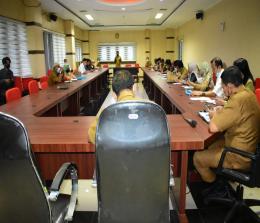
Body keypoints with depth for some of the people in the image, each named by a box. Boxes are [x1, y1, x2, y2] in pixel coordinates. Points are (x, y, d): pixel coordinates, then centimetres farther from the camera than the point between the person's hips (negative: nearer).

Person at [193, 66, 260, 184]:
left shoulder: (238, 100, -29)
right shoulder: (247, 93, 1)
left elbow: (213, 127, -29)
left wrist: (215, 116, -9)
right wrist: (220, 112, 3)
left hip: (240, 157, -9)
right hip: (249, 147, 10)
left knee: (198, 157, -1)